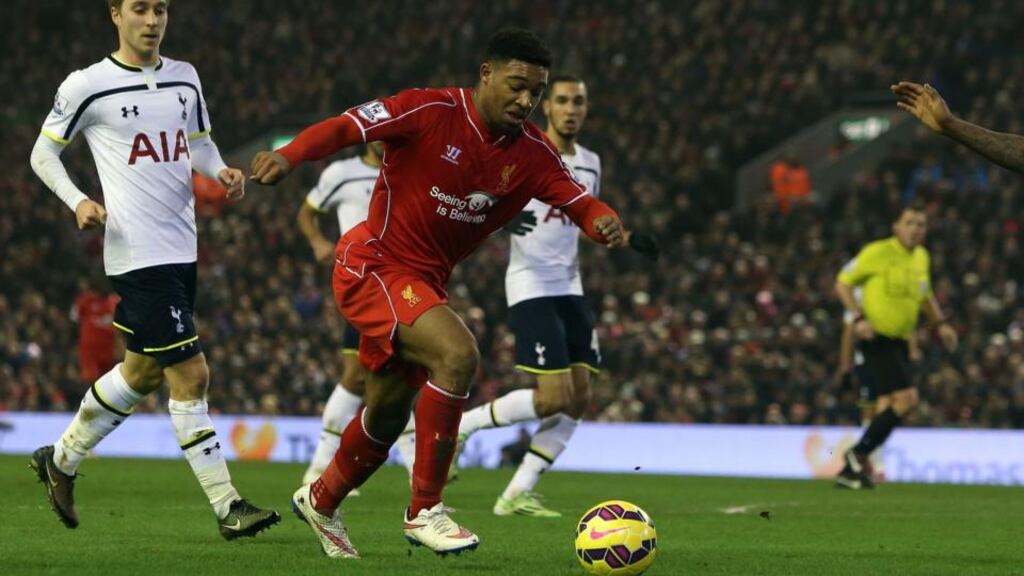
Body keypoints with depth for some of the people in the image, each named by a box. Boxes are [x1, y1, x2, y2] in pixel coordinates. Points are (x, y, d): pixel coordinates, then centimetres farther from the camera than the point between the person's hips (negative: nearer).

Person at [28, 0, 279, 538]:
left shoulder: (184, 78, 11)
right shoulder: (87, 86, -6)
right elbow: (43, 153, 3)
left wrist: (221, 171, 2)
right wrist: (77, 201, -13)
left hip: (181, 250, 8)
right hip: (139, 255, -8)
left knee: (142, 372, 19)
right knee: (191, 376, -11)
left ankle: (60, 460, 38)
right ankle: (227, 507, -7)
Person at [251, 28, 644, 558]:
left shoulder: (531, 153, -2)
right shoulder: (432, 111, -18)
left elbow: (578, 201, -6)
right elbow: (347, 127, -25)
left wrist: (604, 222, -30)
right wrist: (289, 156, -43)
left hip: (423, 282, 8)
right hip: (371, 266, -8)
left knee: (388, 414, 20)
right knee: (457, 353, -28)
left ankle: (321, 501, 47)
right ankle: (425, 510, -19)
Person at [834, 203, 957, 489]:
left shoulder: (921, 257, 12)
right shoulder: (878, 252, -10)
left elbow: (925, 295, 29)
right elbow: (843, 283, -6)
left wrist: (940, 323, 15)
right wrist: (859, 318, -18)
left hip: (900, 342, 8)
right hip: (877, 338, -8)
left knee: (887, 407, 7)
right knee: (906, 398, -18)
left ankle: (853, 468, 15)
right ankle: (858, 455, -10)